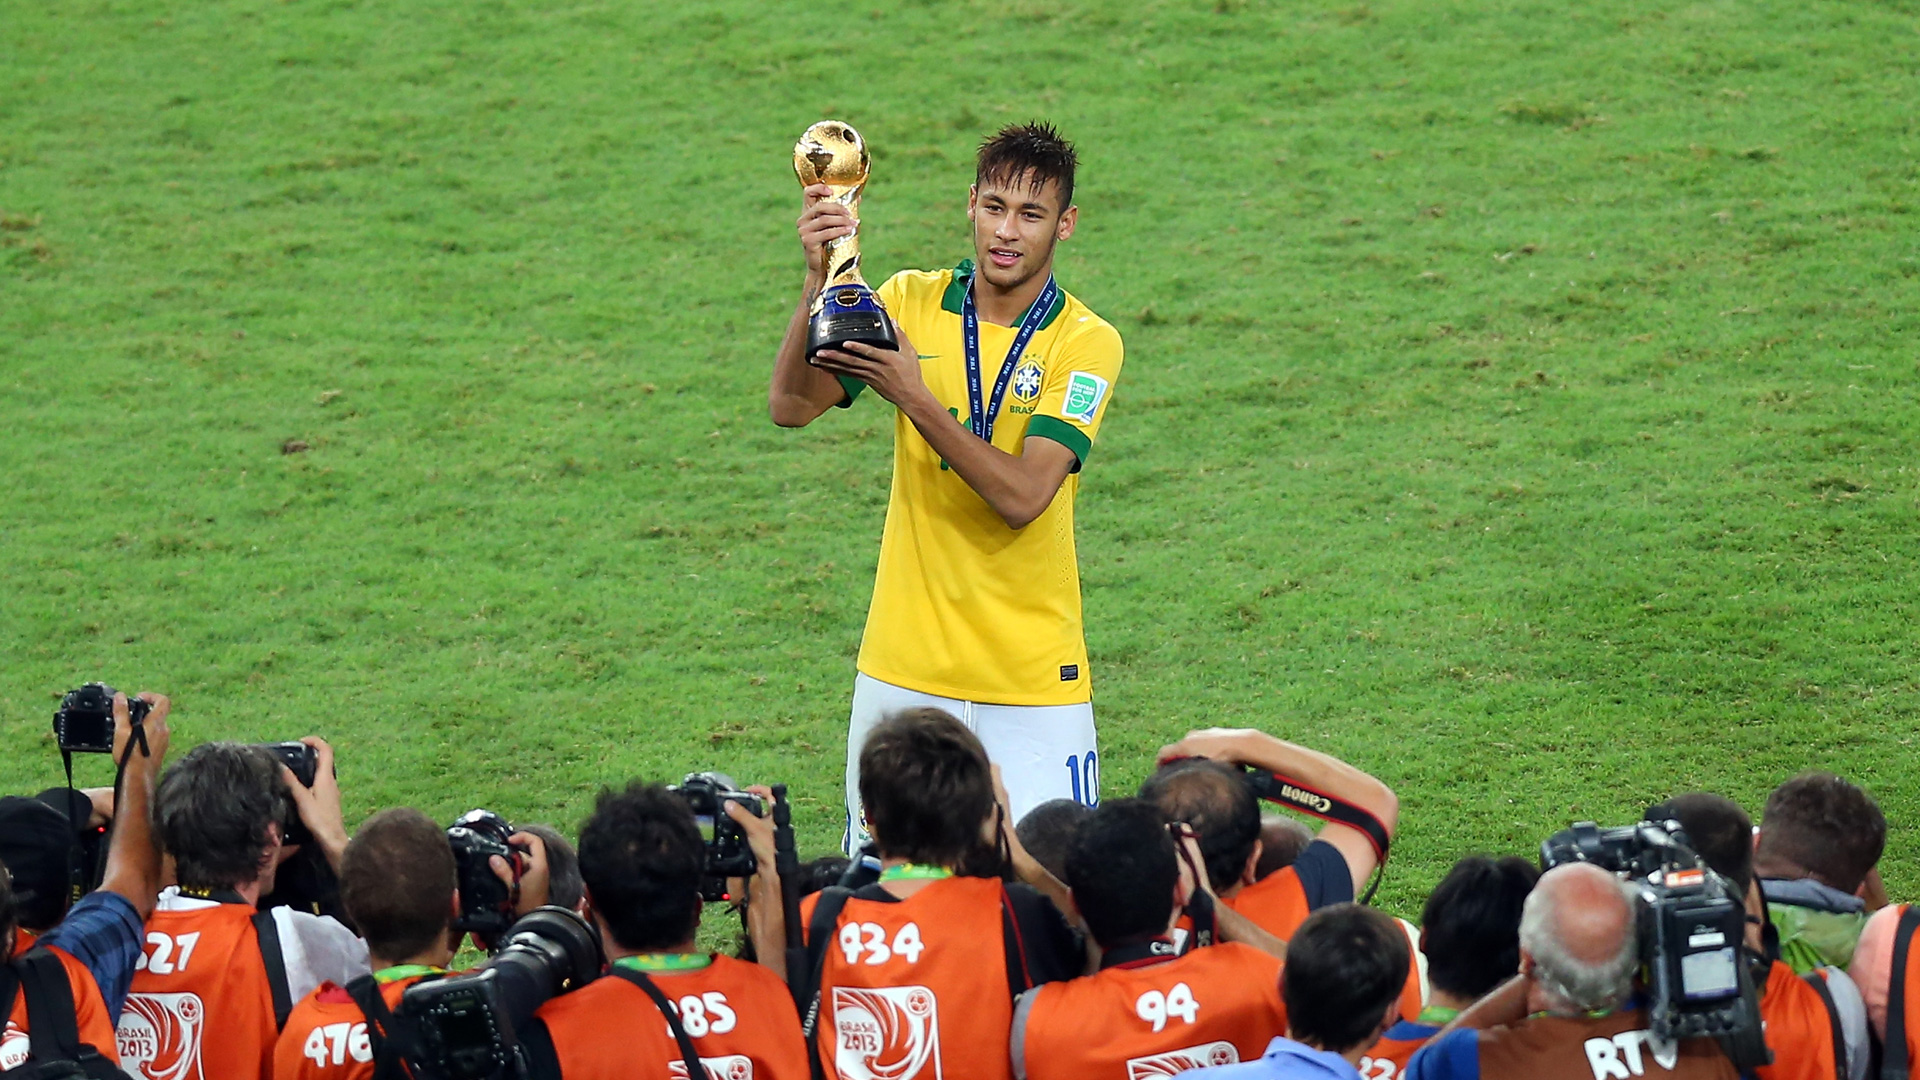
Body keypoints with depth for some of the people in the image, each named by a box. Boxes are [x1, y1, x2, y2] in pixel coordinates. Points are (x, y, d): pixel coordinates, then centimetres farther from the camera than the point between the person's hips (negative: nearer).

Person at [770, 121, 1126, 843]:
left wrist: (913, 395, -27)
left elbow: (1022, 496, -19)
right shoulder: (911, 302, 3)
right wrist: (821, 279, -20)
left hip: (1032, 680, -3)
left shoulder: (1086, 342, -7)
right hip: (904, 669, 3)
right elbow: (790, 407, -8)